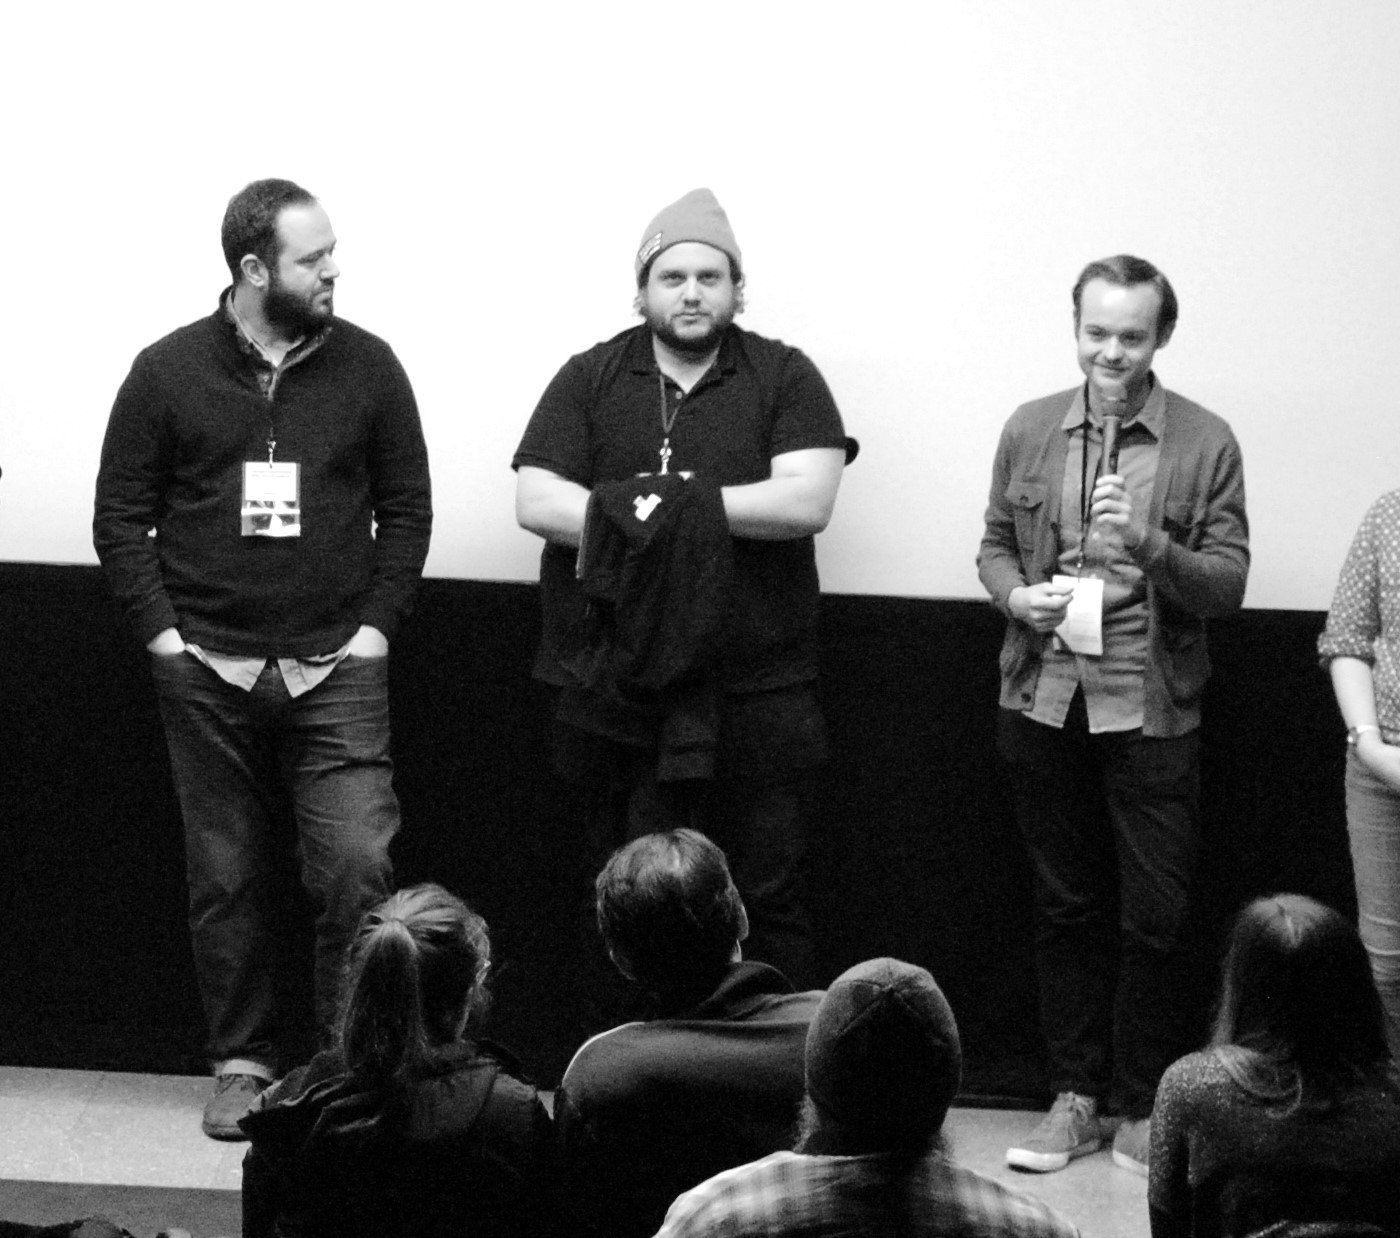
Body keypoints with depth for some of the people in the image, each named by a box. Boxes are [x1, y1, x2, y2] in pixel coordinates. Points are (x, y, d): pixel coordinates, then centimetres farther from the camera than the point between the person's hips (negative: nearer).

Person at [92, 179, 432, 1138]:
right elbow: (121, 518, 5)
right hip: (208, 669, 0)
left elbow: (407, 509, 8)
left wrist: (378, 626, -1)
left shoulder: (366, 366, 2)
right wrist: (161, 632, -4)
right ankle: (243, 1061, 19)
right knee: (228, 877, 7)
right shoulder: (169, 372, 1)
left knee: (359, 863, -12)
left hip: (337, 666, 0)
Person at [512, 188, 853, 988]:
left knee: (769, 900, 2)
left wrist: (657, 498, -14)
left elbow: (808, 501, -10)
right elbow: (536, 502, -3)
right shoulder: (590, 380, 9)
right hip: (620, 691, 1)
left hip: (755, 693, -1)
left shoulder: (785, 378, 4)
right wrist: (668, 509, -15)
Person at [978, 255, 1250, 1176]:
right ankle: (1077, 1097, 21)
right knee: (1067, 909, 11)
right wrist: (1015, 593, -6)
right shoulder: (1030, 430, 6)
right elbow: (996, 544, 16)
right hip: (1045, 706, 3)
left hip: (1152, 712, -3)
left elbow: (1228, 583, -6)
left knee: (1154, 918, 0)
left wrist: (1150, 546, -24)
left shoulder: (1206, 443, -4)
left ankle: (1141, 1107, 13)